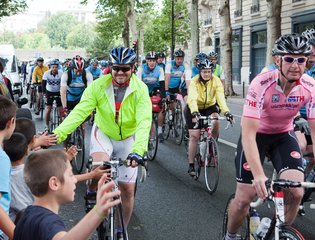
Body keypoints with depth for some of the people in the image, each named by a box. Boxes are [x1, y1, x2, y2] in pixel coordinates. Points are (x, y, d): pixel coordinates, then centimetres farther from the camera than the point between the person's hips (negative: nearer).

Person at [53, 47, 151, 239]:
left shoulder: (140, 90, -21)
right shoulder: (98, 86, -18)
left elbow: (144, 122, -32)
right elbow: (80, 112, -26)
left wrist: (138, 150, -47)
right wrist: (58, 134, -40)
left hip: (128, 138, 1)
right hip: (103, 134, 0)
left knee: (128, 188, 1)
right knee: (100, 165, -35)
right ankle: (92, 194, -2)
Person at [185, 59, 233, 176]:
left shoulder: (216, 81, -18)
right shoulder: (194, 82, -23)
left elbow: (221, 97, -29)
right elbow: (192, 98, -38)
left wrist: (226, 112, -44)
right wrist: (194, 112, -55)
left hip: (209, 106, 2)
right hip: (194, 108, -2)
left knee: (215, 121, -30)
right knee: (194, 136, -9)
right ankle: (191, 165, 1)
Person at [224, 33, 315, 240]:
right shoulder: (261, 84, -31)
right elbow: (248, 133, -35)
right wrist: (258, 174, -46)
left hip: (284, 135, 3)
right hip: (256, 135, -3)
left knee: (295, 193, -16)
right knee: (244, 199, -5)